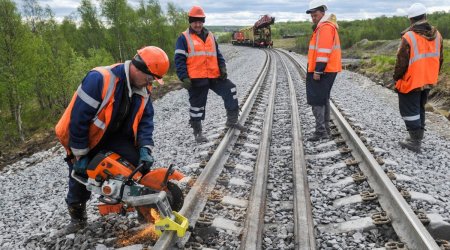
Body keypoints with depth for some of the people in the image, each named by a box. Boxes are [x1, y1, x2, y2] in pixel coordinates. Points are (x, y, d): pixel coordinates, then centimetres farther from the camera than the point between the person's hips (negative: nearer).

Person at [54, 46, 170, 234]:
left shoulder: (143, 90, -11)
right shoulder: (99, 79, -33)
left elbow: (145, 120, -7)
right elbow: (78, 119, -30)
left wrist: (145, 149, -23)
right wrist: (80, 155, -22)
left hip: (114, 136, 4)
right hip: (84, 138, -4)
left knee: (139, 163, -15)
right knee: (80, 176, 5)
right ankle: (77, 216, 32)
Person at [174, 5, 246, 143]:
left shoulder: (210, 36, 15)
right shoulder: (184, 38, -2)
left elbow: (218, 54, 21)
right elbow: (179, 59, -7)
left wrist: (222, 67, 5)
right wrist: (184, 78, -16)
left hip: (213, 76, 5)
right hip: (196, 79, -5)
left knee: (230, 90, 0)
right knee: (197, 105, 3)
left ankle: (232, 120, 11)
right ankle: (197, 132, 17)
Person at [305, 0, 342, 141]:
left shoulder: (325, 27, -14)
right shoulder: (327, 26, 19)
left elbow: (324, 51, -22)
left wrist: (318, 71, -23)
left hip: (322, 72, -11)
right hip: (327, 71, 11)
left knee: (316, 101, -8)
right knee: (323, 99, 15)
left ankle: (320, 131, -7)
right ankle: (325, 130, 22)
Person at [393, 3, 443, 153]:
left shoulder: (408, 37, -20)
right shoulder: (437, 35, 3)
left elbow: (402, 62, -16)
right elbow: (440, 59, 11)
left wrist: (396, 77, -1)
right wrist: (432, 76, 21)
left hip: (411, 82, -7)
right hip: (428, 82, 7)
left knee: (409, 111, 3)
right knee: (420, 109, 20)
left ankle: (415, 142, 6)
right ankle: (417, 137, 28)